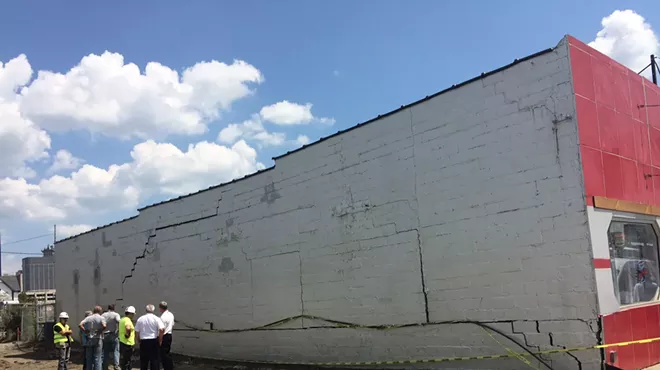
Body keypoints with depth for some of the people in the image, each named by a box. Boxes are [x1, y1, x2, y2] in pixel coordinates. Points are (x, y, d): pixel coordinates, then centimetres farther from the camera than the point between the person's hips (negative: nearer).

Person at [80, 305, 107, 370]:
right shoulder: (101, 318, -5)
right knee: (97, 358, 1)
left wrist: (86, 331, 0)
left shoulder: (88, 318, 6)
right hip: (98, 340, -3)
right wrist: (99, 331, -8)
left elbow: (80, 325, -5)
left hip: (89, 340, 3)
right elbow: (104, 326, -23)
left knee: (89, 358, 11)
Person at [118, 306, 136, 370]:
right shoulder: (128, 320, -16)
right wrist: (128, 335, -21)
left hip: (122, 341, 10)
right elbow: (128, 328, -36)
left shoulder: (122, 319, 16)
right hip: (127, 343, -10)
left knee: (123, 359, 16)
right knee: (126, 361, -4)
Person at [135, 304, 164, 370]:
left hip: (143, 342, 3)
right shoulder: (156, 318, -6)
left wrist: (139, 341, 16)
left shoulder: (140, 319, 5)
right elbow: (161, 329, -17)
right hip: (154, 341, -3)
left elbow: (136, 332, 5)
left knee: (143, 361, 13)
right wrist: (160, 340, -5)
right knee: (155, 360, 2)